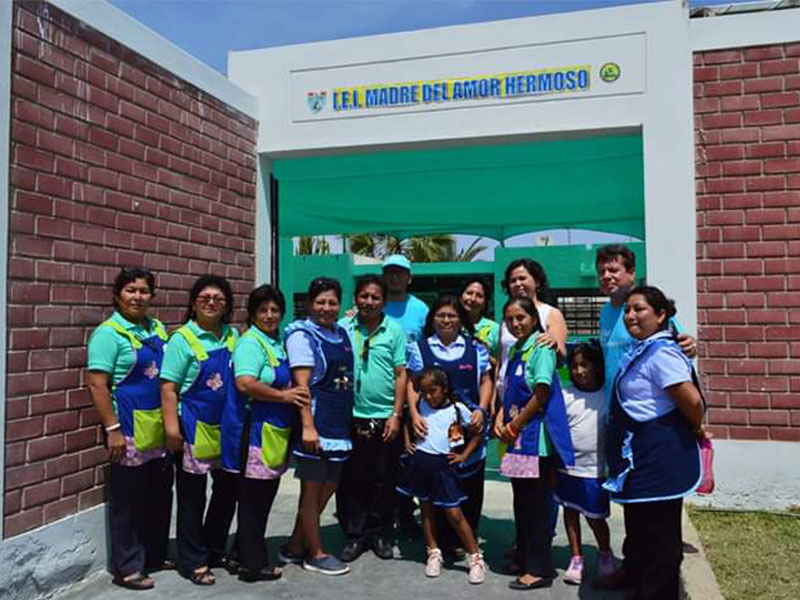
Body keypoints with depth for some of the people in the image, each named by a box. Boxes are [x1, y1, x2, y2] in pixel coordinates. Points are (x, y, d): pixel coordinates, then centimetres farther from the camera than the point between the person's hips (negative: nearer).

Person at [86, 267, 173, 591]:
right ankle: (127, 567, 20)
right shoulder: (109, 333, -10)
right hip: (130, 430, -7)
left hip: (159, 428, 7)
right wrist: (112, 429, -19)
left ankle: (156, 555, 33)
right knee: (128, 499, 5)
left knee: (160, 494, 16)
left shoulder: (158, 328, 10)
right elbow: (96, 384, -15)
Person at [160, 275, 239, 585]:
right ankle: (193, 561, 22)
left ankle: (215, 549, 34)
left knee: (228, 489, 15)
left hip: (228, 426, 6)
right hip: (195, 428, -5)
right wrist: (172, 427, -18)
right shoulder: (183, 339, -9)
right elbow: (168, 388, -12)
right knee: (192, 496, 7)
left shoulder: (232, 335, 5)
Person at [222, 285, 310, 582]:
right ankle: (253, 564, 15)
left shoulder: (278, 343, 15)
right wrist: (284, 396, -18)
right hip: (255, 432, -9)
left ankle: (246, 554, 30)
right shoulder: (250, 343, -13)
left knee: (264, 497, 17)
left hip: (275, 433, 9)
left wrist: (293, 394, 11)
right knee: (253, 499, 2)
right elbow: (245, 383, -26)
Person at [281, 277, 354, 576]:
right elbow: (302, 384, -17)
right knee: (312, 490, 5)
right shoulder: (302, 335, -9)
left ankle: (295, 546, 29)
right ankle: (316, 554, 20)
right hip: (316, 425, -8)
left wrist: (350, 422, 18)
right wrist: (307, 426, -23)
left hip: (340, 425, 8)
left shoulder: (342, 333, 13)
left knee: (328, 487, 15)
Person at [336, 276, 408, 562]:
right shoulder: (343, 328, 2)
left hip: (385, 419, 0)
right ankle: (355, 535, 22)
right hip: (351, 418, 1)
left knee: (384, 481, 10)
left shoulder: (395, 330, 1)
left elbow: (401, 375, 0)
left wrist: (396, 415, -6)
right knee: (351, 480, 8)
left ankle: (380, 534, 25)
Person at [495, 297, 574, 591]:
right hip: (518, 438, 8)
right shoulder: (515, 351, 13)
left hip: (536, 438, -8)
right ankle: (524, 559, 30)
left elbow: (541, 394, -16)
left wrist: (515, 426, -9)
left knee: (536, 505, 1)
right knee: (522, 502, 16)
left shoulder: (541, 347, -11)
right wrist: (500, 421, 1)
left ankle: (539, 570, 12)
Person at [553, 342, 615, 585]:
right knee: (570, 511, 12)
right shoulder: (565, 395, -4)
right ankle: (576, 558, 28)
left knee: (595, 517, 6)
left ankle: (605, 554, 34)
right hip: (568, 465, 2)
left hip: (595, 468, -2)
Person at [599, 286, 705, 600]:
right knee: (637, 521, 26)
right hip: (640, 453, 10)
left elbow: (693, 401, -26)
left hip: (660, 456, -10)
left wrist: (696, 430, -8)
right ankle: (633, 573, 45)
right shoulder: (641, 350, 9)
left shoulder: (661, 352, -22)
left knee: (659, 529, 6)